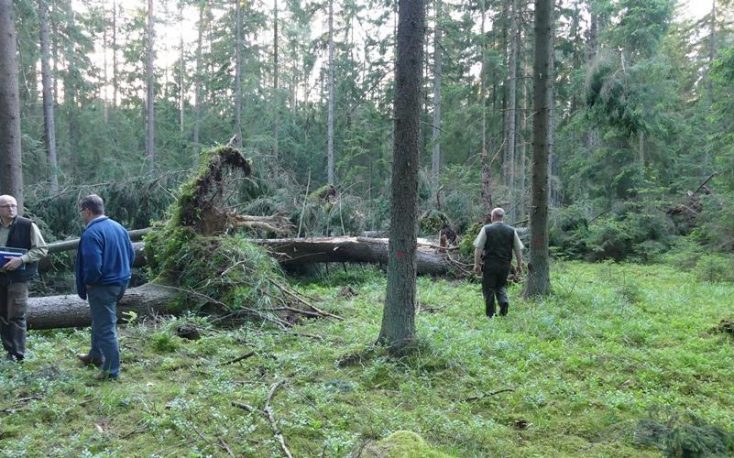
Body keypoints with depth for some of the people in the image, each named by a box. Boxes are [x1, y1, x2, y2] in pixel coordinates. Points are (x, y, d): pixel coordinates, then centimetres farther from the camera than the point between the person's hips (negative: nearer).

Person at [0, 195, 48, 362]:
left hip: (18, 277, -5)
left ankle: (18, 354, 3)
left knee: (16, 316, -4)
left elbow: (42, 249, -7)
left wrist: (21, 259, -20)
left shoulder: (28, 225, -7)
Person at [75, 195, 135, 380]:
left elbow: (93, 264, -27)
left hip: (103, 286, -9)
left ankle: (111, 370, 9)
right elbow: (131, 254, 12)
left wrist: (87, 282, -9)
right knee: (100, 321, 27)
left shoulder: (91, 233, -20)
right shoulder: (118, 227, 6)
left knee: (105, 327, 1)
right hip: (120, 282, 9)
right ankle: (95, 355, 44)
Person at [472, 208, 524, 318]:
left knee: (488, 289, 7)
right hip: (505, 265, 3)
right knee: (501, 286, 22)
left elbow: (478, 248, -8)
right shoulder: (511, 230, 4)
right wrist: (519, 265, 13)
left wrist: (477, 264, -3)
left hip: (490, 264, -3)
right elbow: (518, 250, 5)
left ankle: (490, 315, 10)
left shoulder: (486, 229, -4)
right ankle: (504, 302, -4)